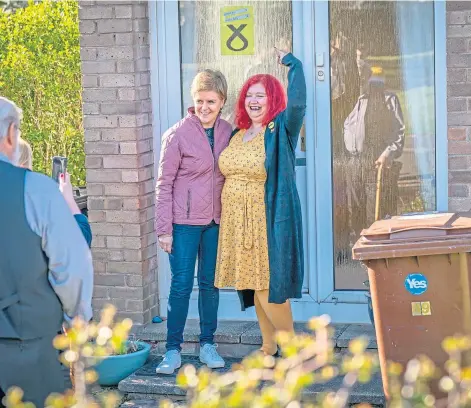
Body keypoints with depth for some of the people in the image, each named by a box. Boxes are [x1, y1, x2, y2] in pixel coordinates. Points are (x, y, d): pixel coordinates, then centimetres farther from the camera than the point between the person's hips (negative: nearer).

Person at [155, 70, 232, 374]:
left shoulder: (227, 132, 4)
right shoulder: (178, 135, -9)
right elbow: (164, 184, -7)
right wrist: (164, 229, -9)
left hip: (216, 222, 4)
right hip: (185, 222, -4)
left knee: (210, 283, 11)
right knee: (181, 285, -2)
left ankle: (208, 345, 22)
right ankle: (173, 349, 7)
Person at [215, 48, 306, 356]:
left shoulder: (281, 130, -8)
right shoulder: (238, 134, 13)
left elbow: (297, 103, -27)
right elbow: (227, 171, 23)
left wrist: (291, 62, -19)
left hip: (269, 220, -7)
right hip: (237, 221, 7)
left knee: (269, 286, -7)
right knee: (254, 286, 13)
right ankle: (269, 347, 25)